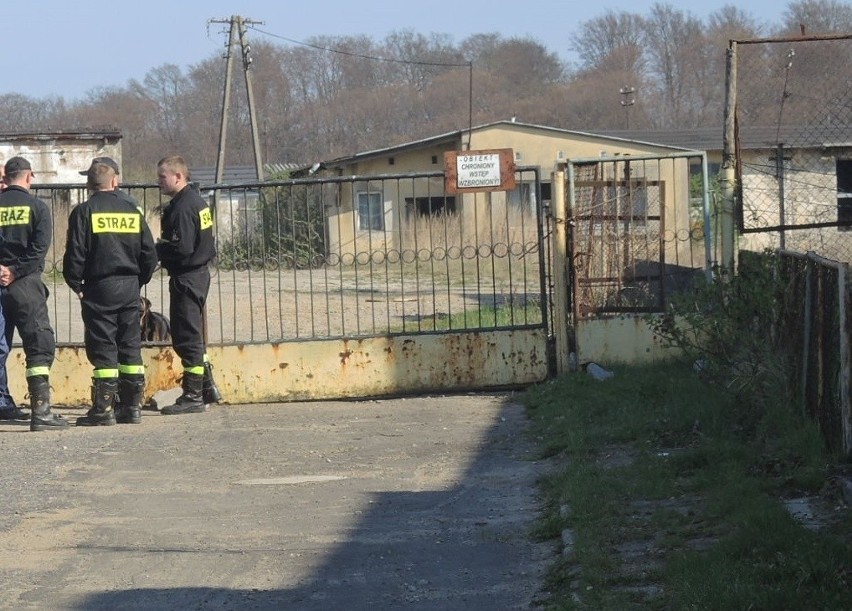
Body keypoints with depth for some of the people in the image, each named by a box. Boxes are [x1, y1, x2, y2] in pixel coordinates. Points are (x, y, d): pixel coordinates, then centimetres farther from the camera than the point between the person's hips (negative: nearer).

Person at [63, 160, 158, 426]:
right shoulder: (132, 211, 6)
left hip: (99, 287, -4)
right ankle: (132, 406, 11)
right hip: (130, 288, 4)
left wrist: (75, 284, 5)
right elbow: (149, 254, 7)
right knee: (130, 347, 10)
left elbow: (75, 254, -9)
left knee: (103, 348, -2)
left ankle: (104, 409, -4)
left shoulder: (84, 212, -6)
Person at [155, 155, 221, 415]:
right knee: (193, 336, 18)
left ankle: (193, 396, 0)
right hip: (198, 274, 10)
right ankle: (207, 387, 24)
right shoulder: (196, 201, 13)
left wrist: (155, 250, -11)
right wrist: (161, 247, 9)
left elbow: (181, 248, -25)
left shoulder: (183, 207, -18)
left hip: (186, 278, -10)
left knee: (186, 337, -4)